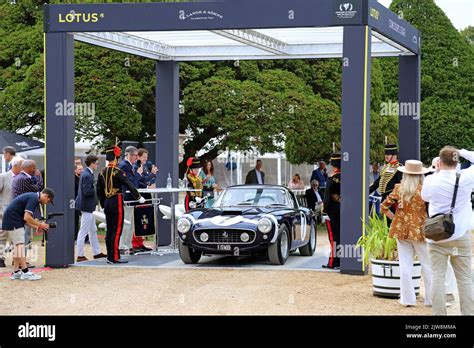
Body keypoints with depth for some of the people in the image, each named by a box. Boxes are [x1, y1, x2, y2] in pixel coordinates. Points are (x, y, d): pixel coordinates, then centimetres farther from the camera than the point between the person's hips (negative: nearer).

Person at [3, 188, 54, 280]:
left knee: (17, 245, 11)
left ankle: (16, 272, 12)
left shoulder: (33, 197, 16)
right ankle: (25, 272, -15)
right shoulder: (34, 198, -15)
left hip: (12, 220, 10)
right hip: (13, 220, -10)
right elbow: (27, 218, -22)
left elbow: (24, 219, 16)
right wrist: (40, 225, -11)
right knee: (20, 245, -12)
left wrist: (37, 227, 8)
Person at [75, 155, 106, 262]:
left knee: (93, 230, 17)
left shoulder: (87, 174, 12)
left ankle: (97, 252, 26)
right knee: (83, 231, -5)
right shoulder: (87, 175, -19)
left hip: (88, 206, 11)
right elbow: (87, 191, -25)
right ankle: (80, 255, 0)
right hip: (87, 206, -11)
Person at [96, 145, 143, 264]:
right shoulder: (118, 172, -13)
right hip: (117, 203, -7)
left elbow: (99, 190, 14)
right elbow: (129, 185, -16)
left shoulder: (102, 172, 9)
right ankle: (114, 257, -7)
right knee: (117, 230, -5)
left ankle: (109, 256, 15)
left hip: (107, 203, 8)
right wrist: (138, 197, -8)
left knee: (109, 230, 11)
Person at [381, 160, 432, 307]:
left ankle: (408, 299, 10)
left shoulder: (399, 189, -2)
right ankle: (431, 299, 13)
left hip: (401, 230, 3)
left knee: (405, 265, 7)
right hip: (420, 231, -3)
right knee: (428, 265, 8)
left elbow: (384, 207, -1)